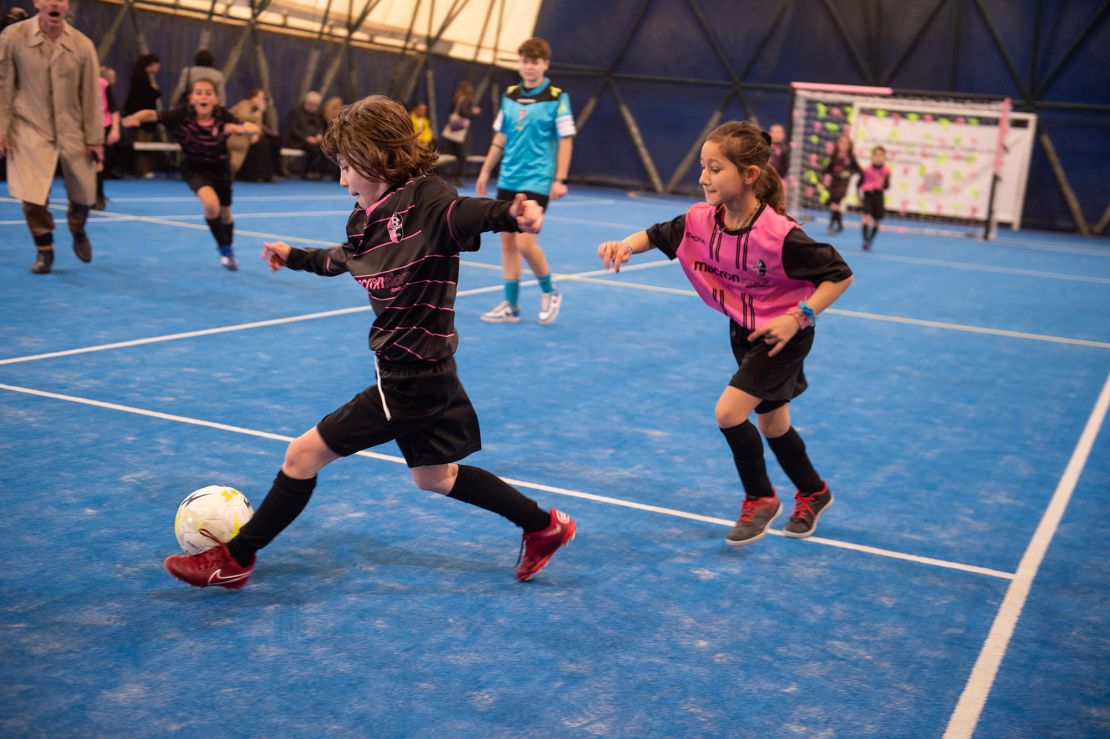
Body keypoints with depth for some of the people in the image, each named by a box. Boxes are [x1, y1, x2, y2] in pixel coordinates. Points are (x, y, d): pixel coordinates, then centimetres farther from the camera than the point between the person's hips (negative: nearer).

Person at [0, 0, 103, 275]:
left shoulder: (82, 44, -5)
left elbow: (91, 94, 1)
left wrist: (95, 138, 1)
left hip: (72, 131, 2)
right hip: (30, 129, -2)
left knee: (84, 194, 9)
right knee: (32, 196, -11)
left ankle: (78, 233, 42)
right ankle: (44, 250, 13)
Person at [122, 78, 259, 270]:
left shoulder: (223, 117, -24)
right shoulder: (182, 115, -25)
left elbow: (256, 129, -29)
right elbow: (152, 114, -29)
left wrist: (240, 128, -48)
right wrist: (135, 118, -49)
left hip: (219, 168, 2)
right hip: (194, 169, -2)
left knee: (225, 212, 17)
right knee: (211, 204, -27)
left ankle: (228, 250, 46)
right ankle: (224, 250, -4)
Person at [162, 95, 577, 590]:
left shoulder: (426, 201, -19)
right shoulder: (365, 217, 6)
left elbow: (473, 214, -38)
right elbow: (342, 259, 26)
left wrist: (514, 214, -58)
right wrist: (295, 257, 40)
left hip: (412, 381, -9)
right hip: (421, 372, 9)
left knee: (304, 454, -1)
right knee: (434, 476, 23)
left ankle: (234, 559, 17)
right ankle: (544, 526, 34)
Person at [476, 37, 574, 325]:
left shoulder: (557, 97, -7)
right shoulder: (509, 96, 8)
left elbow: (566, 139, -8)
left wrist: (560, 179, -13)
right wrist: (486, 170, 14)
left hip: (537, 182, -6)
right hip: (508, 181, 6)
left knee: (525, 243, -12)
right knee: (507, 241, 7)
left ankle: (549, 292, 13)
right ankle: (510, 305, 16)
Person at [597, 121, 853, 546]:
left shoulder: (779, 235, -31)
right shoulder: (700, 221, -14)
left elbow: (840, 274, -23)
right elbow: (656, 235, 3)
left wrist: (799, 317, -31)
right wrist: (626, 245, -18)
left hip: (782, 336, -7)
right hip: (743, 331, 7)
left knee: (729, 411, -18)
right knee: (770, 423, 19)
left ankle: (760, 499, 7)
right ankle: (814, 494, 45)